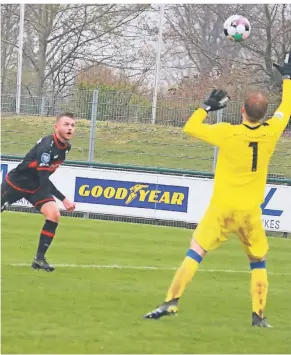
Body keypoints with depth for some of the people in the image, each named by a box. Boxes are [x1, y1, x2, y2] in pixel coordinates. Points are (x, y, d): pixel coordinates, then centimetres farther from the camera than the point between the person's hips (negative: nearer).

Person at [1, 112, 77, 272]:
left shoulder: (66, 147, -5)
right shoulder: (47, 146, -31)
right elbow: (43, 178, -35)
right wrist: (63, 200, -38)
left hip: (36, 186, 6)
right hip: (16, 182, -6)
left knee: (54, 215, -13)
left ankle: (39, 259, -8)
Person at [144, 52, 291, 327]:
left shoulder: (228, 133, -14)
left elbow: (190, 128, -3)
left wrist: (208, 106, 9)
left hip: (221, 210, -2)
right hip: (250, 212, 2)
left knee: (195, 253, -1)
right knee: (258, 262, 16)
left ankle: (171, 301, -12)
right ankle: (258, 315, 9)